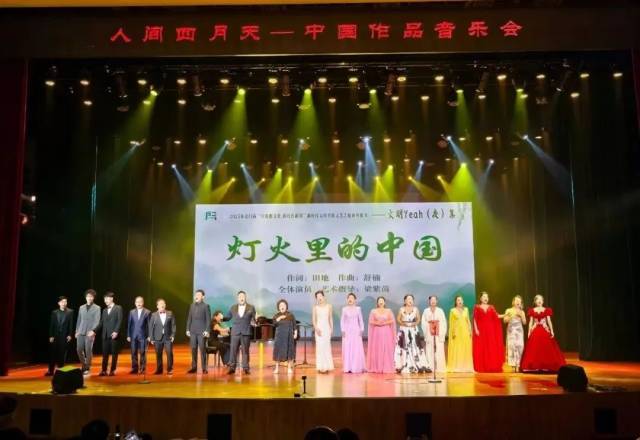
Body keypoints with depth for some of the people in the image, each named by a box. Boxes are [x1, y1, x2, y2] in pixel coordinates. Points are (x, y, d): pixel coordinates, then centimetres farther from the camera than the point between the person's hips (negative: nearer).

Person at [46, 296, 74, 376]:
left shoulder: (70, 312, 1)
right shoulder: (54, 312, 8)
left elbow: (71, 324, -1)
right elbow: (51, 325, 5)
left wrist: (70, 335, -8)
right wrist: (51, 336, -1)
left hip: (64, 336, -2)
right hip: (55, 336, 2)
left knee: (62, 354, 1)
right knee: (52, 354, 1)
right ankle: (50, 371, 7)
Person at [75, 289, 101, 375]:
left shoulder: (97, 308, 1)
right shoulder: (81, 307, 14)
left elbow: (97, 321, -7)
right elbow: (79, 320, 16)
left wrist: (93, 330, -19)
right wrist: (76, 331, 10)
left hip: (90, 332, -4)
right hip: (80, 332, 4)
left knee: (88, 351, -3)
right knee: (79, 350, 2)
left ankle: (87, 368, 8)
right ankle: (84, 365, 22)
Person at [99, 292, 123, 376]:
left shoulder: (118, 308, 1)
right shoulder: (104, 310, 19)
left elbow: (119, 321, -8)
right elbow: (101, 322, 15)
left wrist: (116, 331, -17)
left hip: (113, 334, -5)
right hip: (105, 334, 5)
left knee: (114, 353, -1)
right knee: (105, 353, 3)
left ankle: (112, 370, 4)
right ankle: (104, 370, 6)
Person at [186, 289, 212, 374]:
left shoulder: (206, 306, -3)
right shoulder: (192, 305, 12)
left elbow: (208, 319, -6)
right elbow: (189, 318, 14)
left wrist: (207, 331, -12)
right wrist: (188, 329, 7)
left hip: (202, 331, -5)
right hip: (193, 331, 5)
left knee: (202, 349, -3)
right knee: (193, 349, 6)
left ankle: (204, 368, 2)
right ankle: (194, 367, 12)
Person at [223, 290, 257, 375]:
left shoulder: (251, 308, 4)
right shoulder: (233, 308, 10)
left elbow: (254, 319, 4)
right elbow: (228, 317, 12)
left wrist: (253, 322, -17)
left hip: (246, 332, -1)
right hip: (235, 332, 2)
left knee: (245, 351, 4)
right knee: (233, 350, 1)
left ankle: (245, 368, 10)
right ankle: (232, 368, 7)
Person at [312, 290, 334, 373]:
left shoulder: (329, 306, 3)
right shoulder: (315, 307, -1)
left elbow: (331, 318, 7)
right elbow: (313, 320, -2)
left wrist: (332, 329, 3)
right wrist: (316, 328, -15)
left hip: (327, 327, 1)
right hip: (319, 328, -1)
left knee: (327, 347, 0)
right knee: (320, 347, -2)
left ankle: (327, 366, 8)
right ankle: (321, 367, 2)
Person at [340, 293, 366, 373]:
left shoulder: (358, 309, 4)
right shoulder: (344, 309, 2)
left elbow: (361, 320, 7)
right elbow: (342, 320, 3)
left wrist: (362, 330, -1)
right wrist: (342, 330, -5)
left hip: (356, 330, 0)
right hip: (347, 330, 0)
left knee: (357, 349, -1)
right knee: (347, 349, -1)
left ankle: (357, 367, 7)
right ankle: (348, 368, 3)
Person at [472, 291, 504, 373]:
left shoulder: (491, 307, 13)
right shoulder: (477, 307, 3)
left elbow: (497, 316, 4)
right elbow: (475, 320, -2)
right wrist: (476, 329, -12)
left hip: (490, 330, 3)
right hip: (481, 330, -3)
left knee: (492, 349, -1)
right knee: (481, 349, -4)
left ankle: (491, 367, 5)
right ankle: (482, 368, -1)